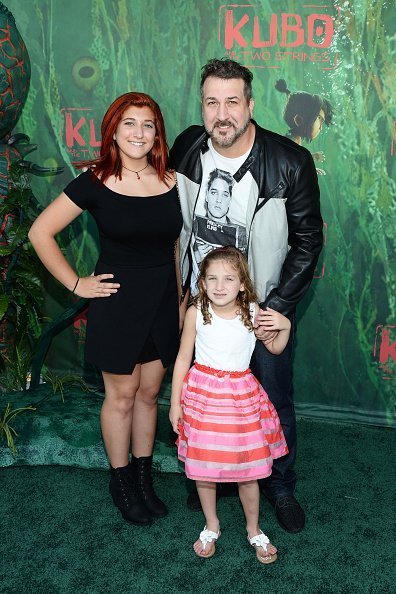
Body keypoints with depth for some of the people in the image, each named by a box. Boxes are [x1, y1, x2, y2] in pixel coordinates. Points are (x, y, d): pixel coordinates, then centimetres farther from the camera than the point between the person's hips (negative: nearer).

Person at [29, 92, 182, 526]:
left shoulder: (172, 181, -1)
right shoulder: (96, 182, -12)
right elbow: (40, 233, -8)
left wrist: (183, 300, 9)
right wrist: (76, 284, -8)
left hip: (163, 303, 4)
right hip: (117, 303, -4)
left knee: (149, 393, 16)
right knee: (121, 396, 9)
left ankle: (143, 476, 34)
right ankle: (120, 480, 30)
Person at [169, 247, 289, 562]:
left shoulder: (253, 313, -8)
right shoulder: (196, 313, -10)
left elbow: (275, 349, 9)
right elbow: (183, 358, -1)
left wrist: (285, 326, -11)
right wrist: (175, 402, 1)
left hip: (241, 397, 0)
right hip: (202, 395, 0)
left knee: (248, 469, 7)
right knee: (203, 468, 10)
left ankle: (254, 529, 32)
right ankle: (211, 526, 35)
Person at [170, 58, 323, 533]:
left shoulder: (291, 163, -19)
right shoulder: (187, 148, -8)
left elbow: (308, 241, -11)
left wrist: (277, 308, -16)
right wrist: (179, 289, 7)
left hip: (265, 308, -2)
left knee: (276, 405, 13)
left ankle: (280, 487, 38)